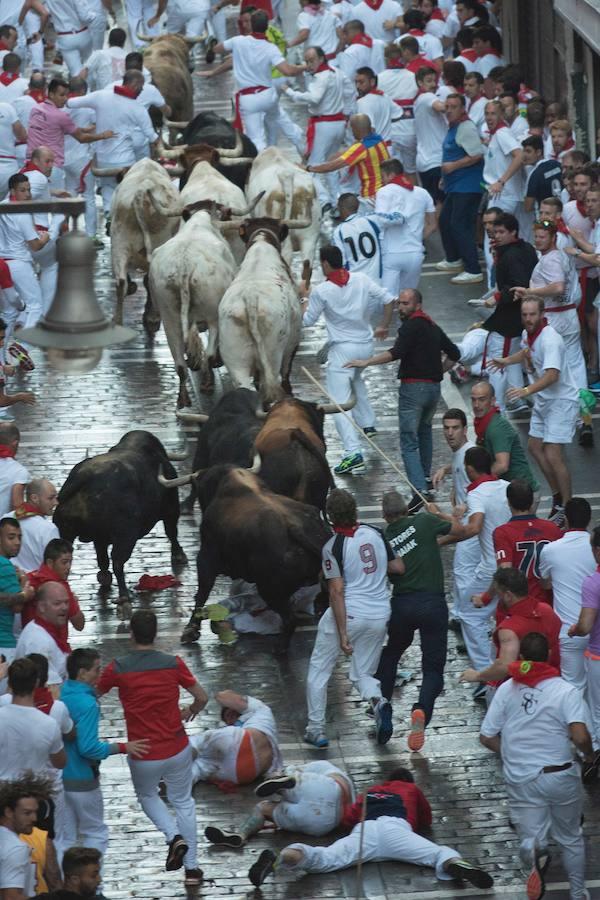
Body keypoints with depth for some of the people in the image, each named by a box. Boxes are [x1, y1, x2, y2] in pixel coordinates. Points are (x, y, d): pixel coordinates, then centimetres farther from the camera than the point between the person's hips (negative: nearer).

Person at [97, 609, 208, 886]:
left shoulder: (118, 668, -13)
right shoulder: (173, 664, -10)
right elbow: (202, 697, -1)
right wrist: (189, 713, 20)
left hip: (143, 756, -1)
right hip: (177, 750, 1)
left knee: (147, 796, 28)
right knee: (183, 802, 21)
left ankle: (174, 837, 2)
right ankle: (191, 868, 20)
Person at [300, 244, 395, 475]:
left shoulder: (321, 291, -12)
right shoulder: (361, 280, 1)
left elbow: (307, 320, -1)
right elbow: (388, 299, 2)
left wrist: (305, 296, 15)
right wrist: (384, 327, 14)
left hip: (342, 349, -6)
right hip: (366, 343, 6)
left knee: (340, 404, -7)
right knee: (355, 378, 38)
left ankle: (353, 453, -19)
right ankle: (367, 423, 42)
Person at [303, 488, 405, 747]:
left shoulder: (333, 547, -12)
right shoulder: (375, 534, 2)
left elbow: (337, 592, -15)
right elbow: (399, 568, 8)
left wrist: (343, 634, -15)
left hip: (348, 614, -5)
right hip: (379, 616, 5)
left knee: (319, 669, 13)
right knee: (362, 674, 19)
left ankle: (316, 729, 12)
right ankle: (378, 701, -13)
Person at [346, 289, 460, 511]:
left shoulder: (412, 326, -11)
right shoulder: (433, 327, 16)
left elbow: (396, 353, -24)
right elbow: (455, 354, 23)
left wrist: (366, 362, -24)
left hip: (413, 386, -8)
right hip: (434, 386, 8)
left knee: (409, 442, -9)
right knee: (424, 430, 31)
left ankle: (420, 490, -23)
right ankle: (425, 478, 40)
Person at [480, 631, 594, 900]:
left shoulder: (506, 689, 1)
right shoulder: (566, 691, -8)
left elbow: (487, 738, 3)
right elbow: (580, 737, -21)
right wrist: (589, 754, 2)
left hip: (520, 780, 1)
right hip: (560, 775, -1)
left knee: (530, 837, 4)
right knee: (570, 839, 22)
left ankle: (535, 852, -30)